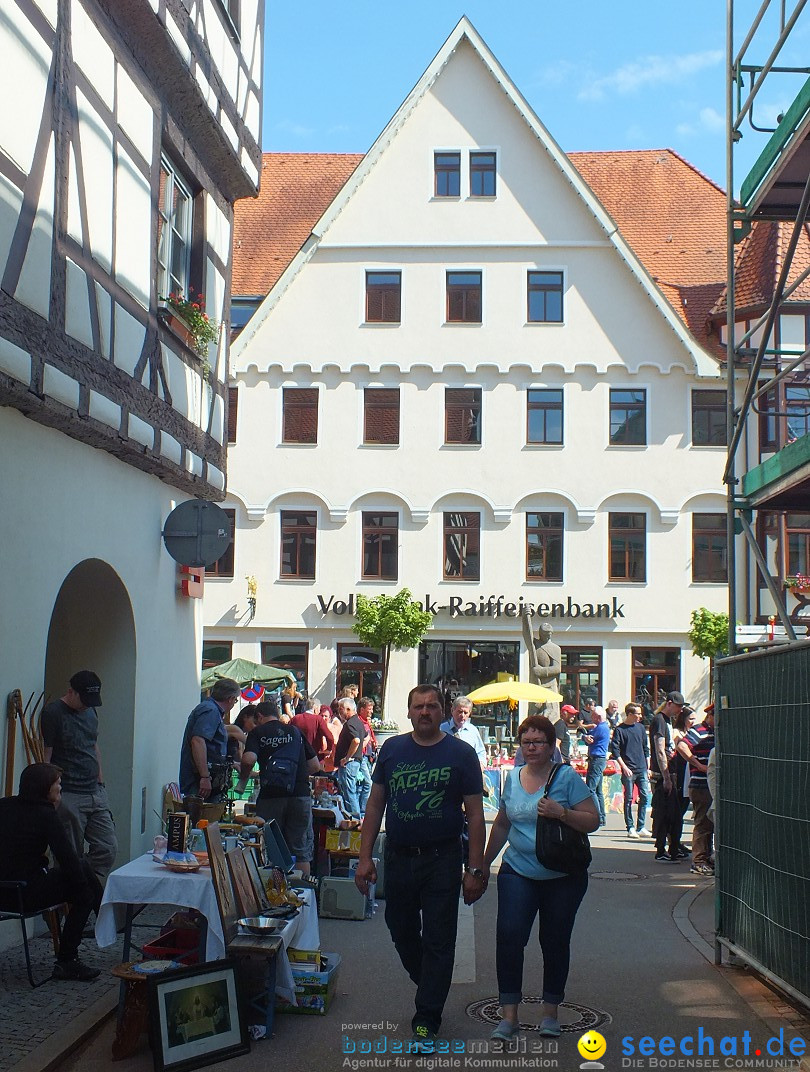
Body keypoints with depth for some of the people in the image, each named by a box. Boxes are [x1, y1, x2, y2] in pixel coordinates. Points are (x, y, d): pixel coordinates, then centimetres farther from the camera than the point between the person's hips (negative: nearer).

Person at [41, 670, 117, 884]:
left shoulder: (90, 711, 15)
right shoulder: (52, 712, -8)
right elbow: (45, 757, -10)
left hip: (95, 793, 7)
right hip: (68, 796, -7)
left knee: (108, 848, 1)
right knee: (71, 857, -2)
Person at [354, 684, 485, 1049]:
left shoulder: (460, 754, -4)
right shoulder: (392, 749, 4)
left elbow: (475, 814, -4)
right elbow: (375, 803, 7)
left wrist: (475, 869, -9)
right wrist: (365, 857, 1)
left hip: (442, 859, -3)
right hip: (398, 856, 3)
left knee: (438, 942, 2)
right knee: (401, 931, 15)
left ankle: (426, 1021, 13)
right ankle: (429, 988, 39)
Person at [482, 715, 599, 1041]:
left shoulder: (567, 777, -6)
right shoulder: (513, 778, 7)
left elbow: (592, 821, -9)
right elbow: (501, 824, 20)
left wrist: (561, 812, -24)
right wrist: (485, 863, 24)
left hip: (563, 876, -3)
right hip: (518, 872, 3)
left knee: (555, 941, 6)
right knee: (509, 934, -12)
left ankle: (550, 1013, 22)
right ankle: (509, 1014, -6)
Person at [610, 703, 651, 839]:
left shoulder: (640, 728, 12)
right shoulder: (620, 730, -2)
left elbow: (646, 749, 17)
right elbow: (615, 750, -6)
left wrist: (648, 768, 12)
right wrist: (624, 767, -13)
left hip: (642, 770, 4)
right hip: (628, 770, -4)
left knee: (645, 797, 0)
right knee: (629, 799, -1)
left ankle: (641, 827, 7)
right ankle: (630, 828, 5)